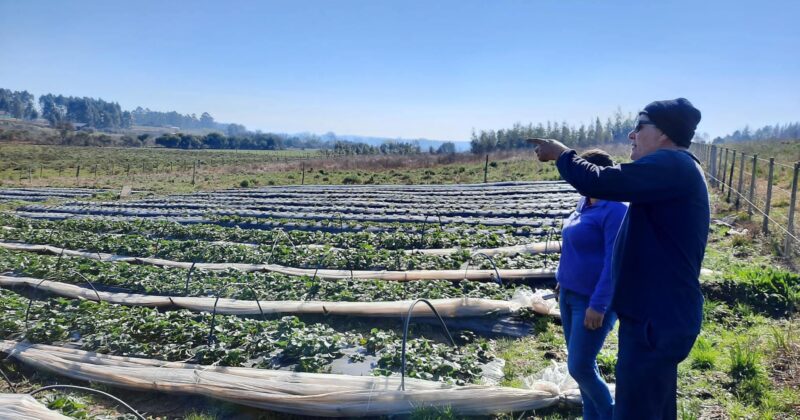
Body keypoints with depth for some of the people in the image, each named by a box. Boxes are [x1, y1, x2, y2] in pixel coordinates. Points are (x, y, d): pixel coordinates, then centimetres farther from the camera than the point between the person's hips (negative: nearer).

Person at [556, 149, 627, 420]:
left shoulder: (615, 209, -18)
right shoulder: (585, 203, 8)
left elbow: (614, 262, -22)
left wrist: (598, 306, -24)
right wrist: (563, 281, 22)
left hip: (593, 301, -8)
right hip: (570, 295, 8)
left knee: (580, 367, -2)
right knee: (579, 363, 16)